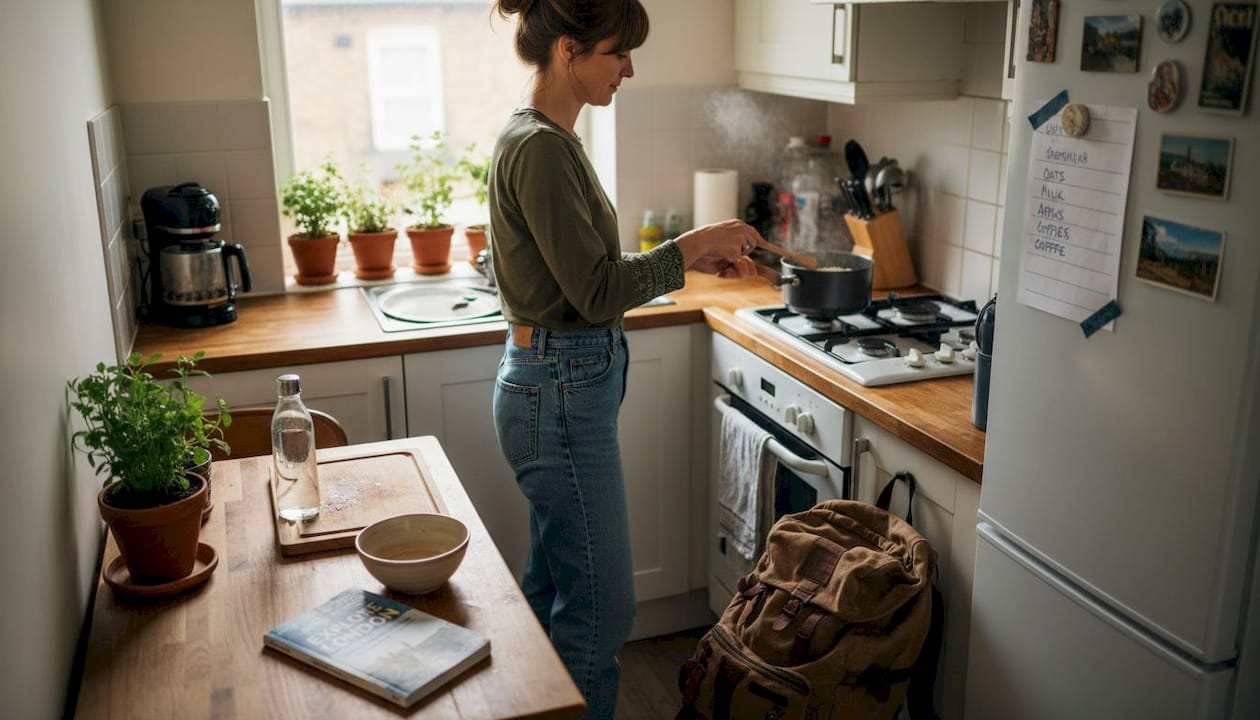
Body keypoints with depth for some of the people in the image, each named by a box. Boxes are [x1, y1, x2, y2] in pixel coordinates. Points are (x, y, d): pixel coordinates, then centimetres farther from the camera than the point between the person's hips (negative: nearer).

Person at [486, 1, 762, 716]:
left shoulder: (551, 140, 12)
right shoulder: (539, 148, -19)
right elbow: (597, 291, -21)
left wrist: (694, 258, 9)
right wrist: (689, 247, -11)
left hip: (560, 386, 10)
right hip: (562, 394, -10)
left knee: (554, 588, 21)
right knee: (600, 605, 0)